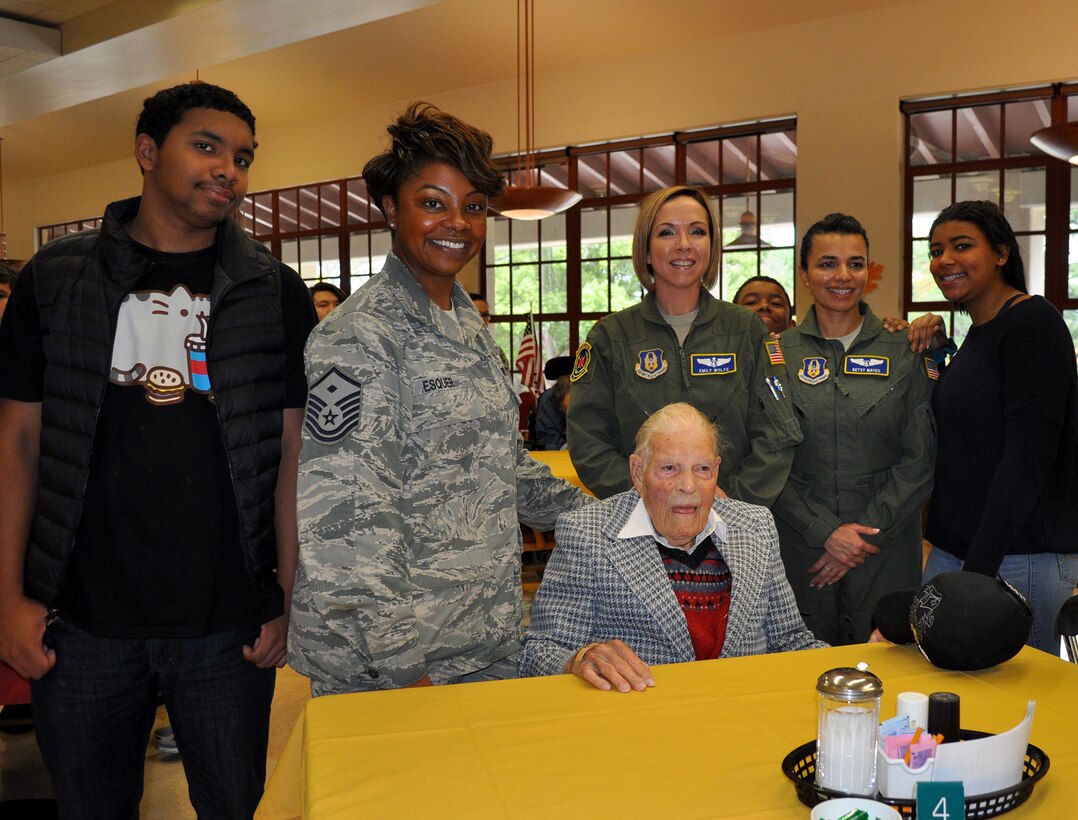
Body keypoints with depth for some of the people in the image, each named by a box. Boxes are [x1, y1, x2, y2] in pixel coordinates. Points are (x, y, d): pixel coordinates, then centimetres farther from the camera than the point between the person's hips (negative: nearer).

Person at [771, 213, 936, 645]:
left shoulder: (905, 351, 4)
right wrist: (825, 531, -11)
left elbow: (920, 459, 0)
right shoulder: (778, 353, 2)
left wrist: (864, 532, -8)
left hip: (886, 547, 1)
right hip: (800, 546, 0)